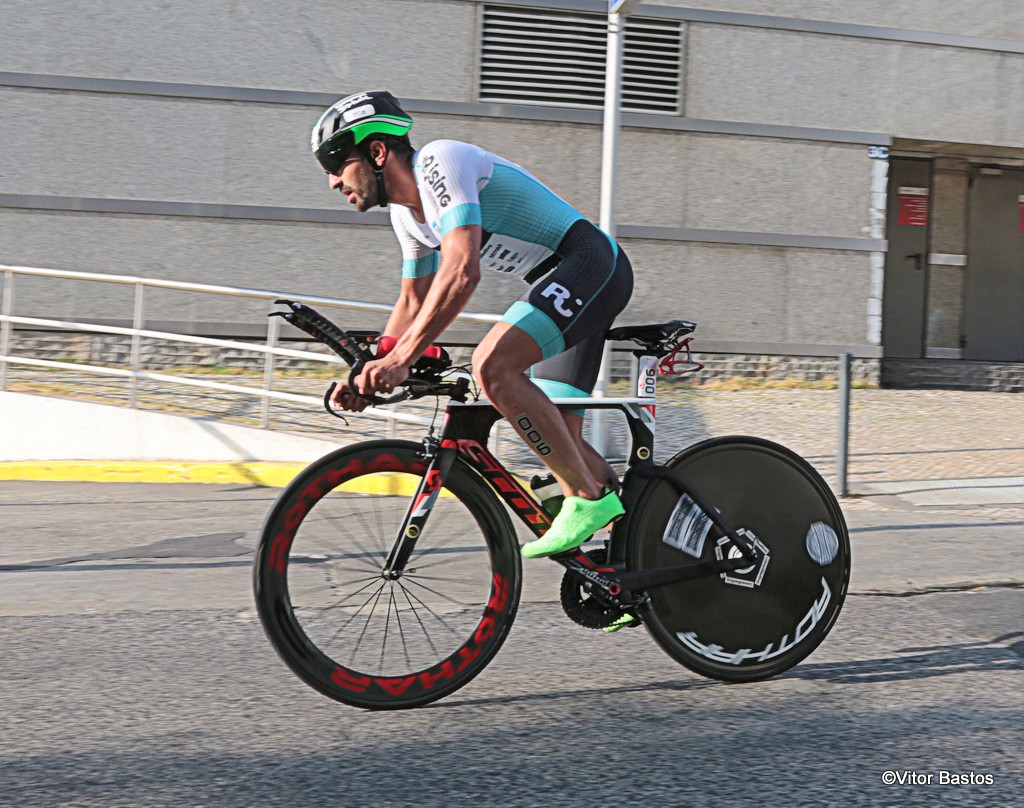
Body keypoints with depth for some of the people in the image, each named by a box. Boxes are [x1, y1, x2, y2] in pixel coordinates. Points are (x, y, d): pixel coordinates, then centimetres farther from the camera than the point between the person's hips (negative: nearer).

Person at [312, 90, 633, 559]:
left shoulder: (439, 162, -17)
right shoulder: (406, 209, 13)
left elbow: (461, 272, -29)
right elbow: (414, 301, 22)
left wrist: (401, 358, -32)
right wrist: (371, 371, 10)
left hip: (591, 261, -10)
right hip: (565, 280, 10)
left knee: (491, 366, -27)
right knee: (555, 438, 8)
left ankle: (587, 499, -17)